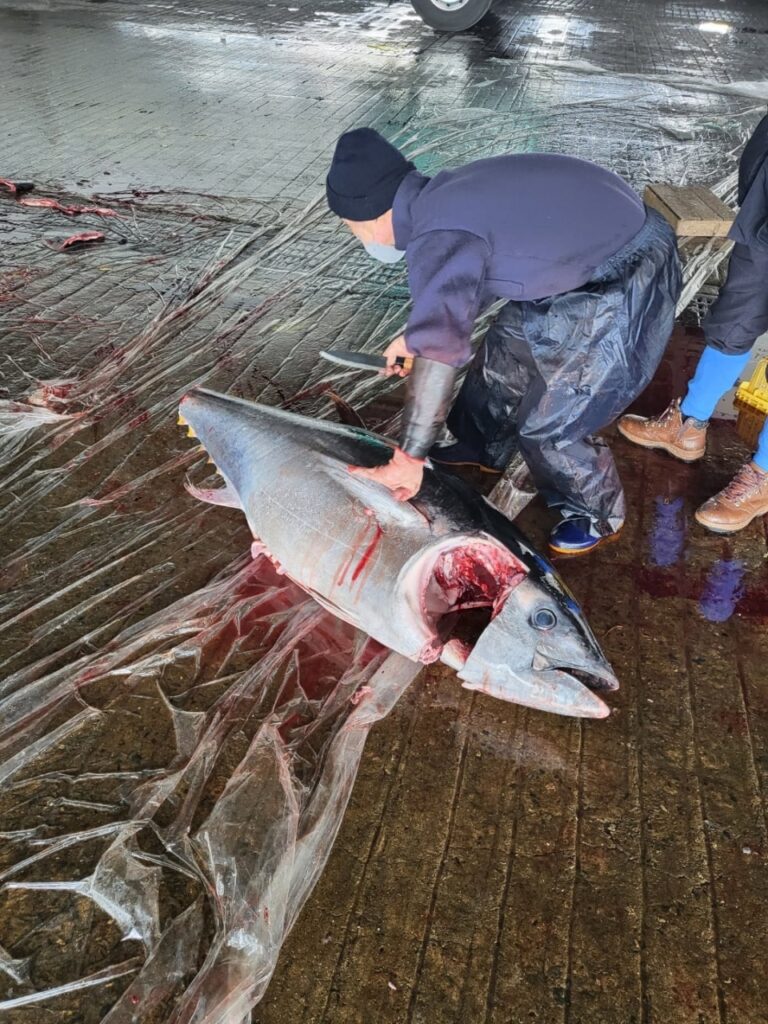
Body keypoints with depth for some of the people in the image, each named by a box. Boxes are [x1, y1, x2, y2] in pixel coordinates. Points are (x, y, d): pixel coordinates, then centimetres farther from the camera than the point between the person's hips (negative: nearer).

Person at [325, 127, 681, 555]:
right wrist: (415, 335, 26)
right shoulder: (443, 196, 4)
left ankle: (599, 516, 21)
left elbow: (438, 354, -30)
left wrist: (409, 459, -25)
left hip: (625, 285, -10)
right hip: (598, 241, 10)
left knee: (546, 423, -3)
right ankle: (481, 451, 44)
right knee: (507, 355, 22)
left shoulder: (437, 239, -24)